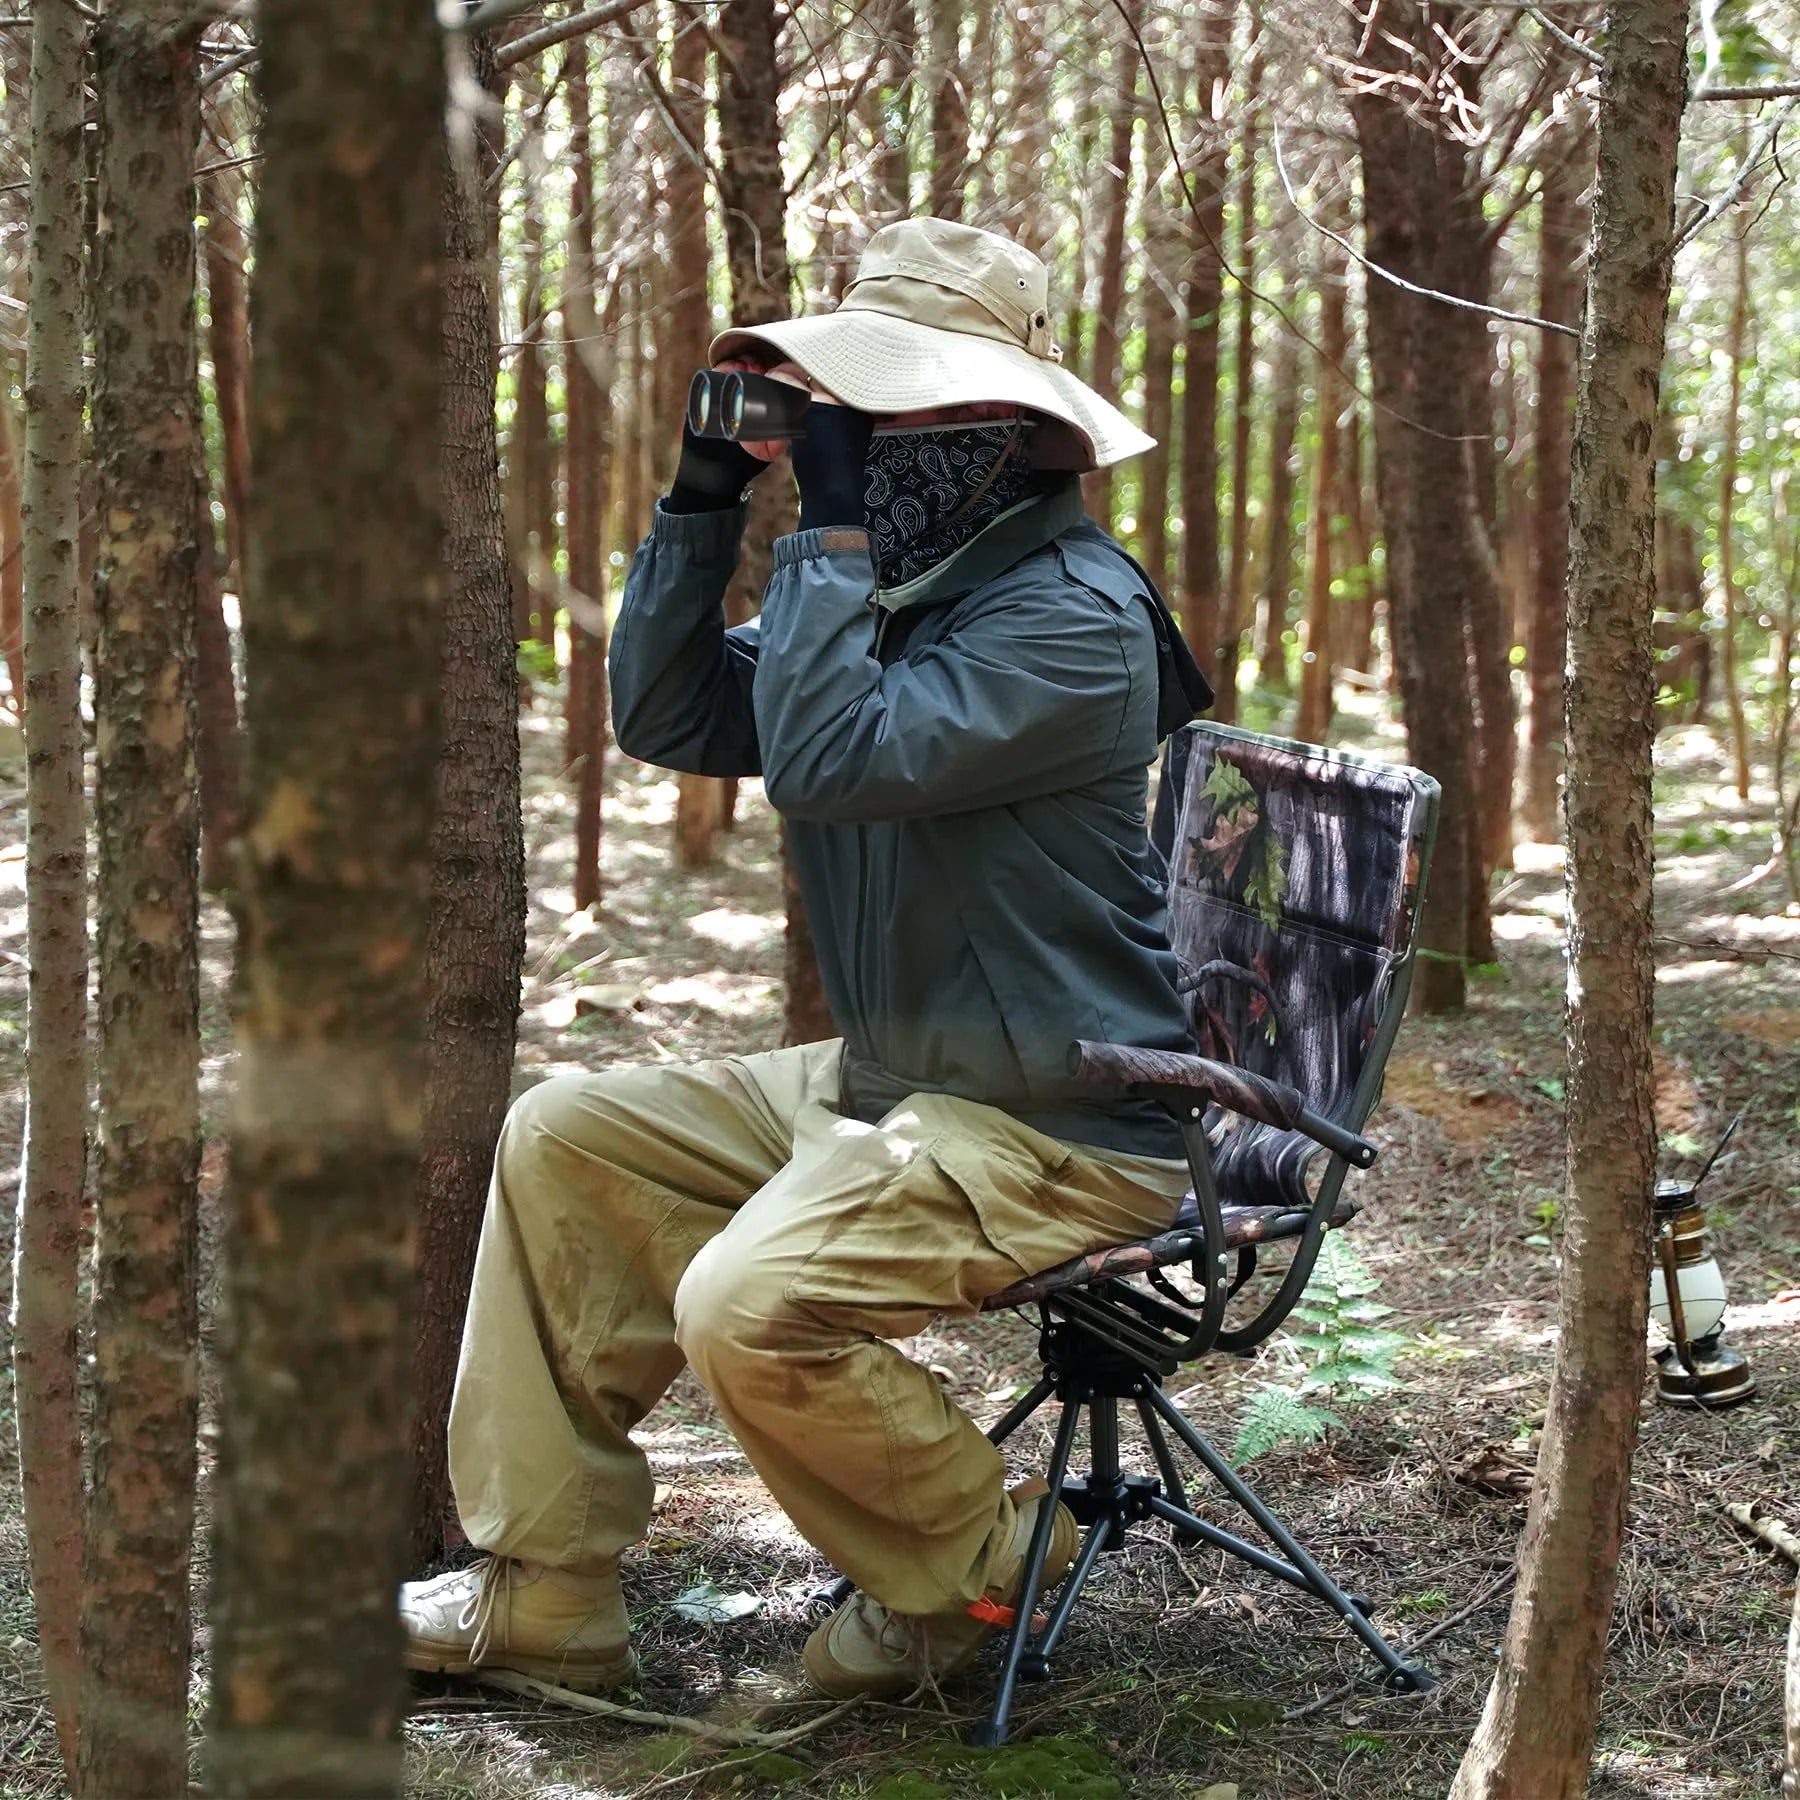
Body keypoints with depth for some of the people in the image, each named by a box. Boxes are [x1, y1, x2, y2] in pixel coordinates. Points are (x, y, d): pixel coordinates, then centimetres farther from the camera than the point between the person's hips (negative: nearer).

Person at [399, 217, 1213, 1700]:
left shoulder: (1072, 613, -19)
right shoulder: (901, 579, 11)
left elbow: (826, 761, -29)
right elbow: (669, 719, 10)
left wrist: (832, 528, -22)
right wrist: (704, 503, 0)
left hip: (1062, 1129, -10)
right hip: (886, 1077, 10)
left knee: (749, 1307, -29)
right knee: (561, 1137, 6)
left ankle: (978, 1563, 1)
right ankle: (542, 1592, 7)